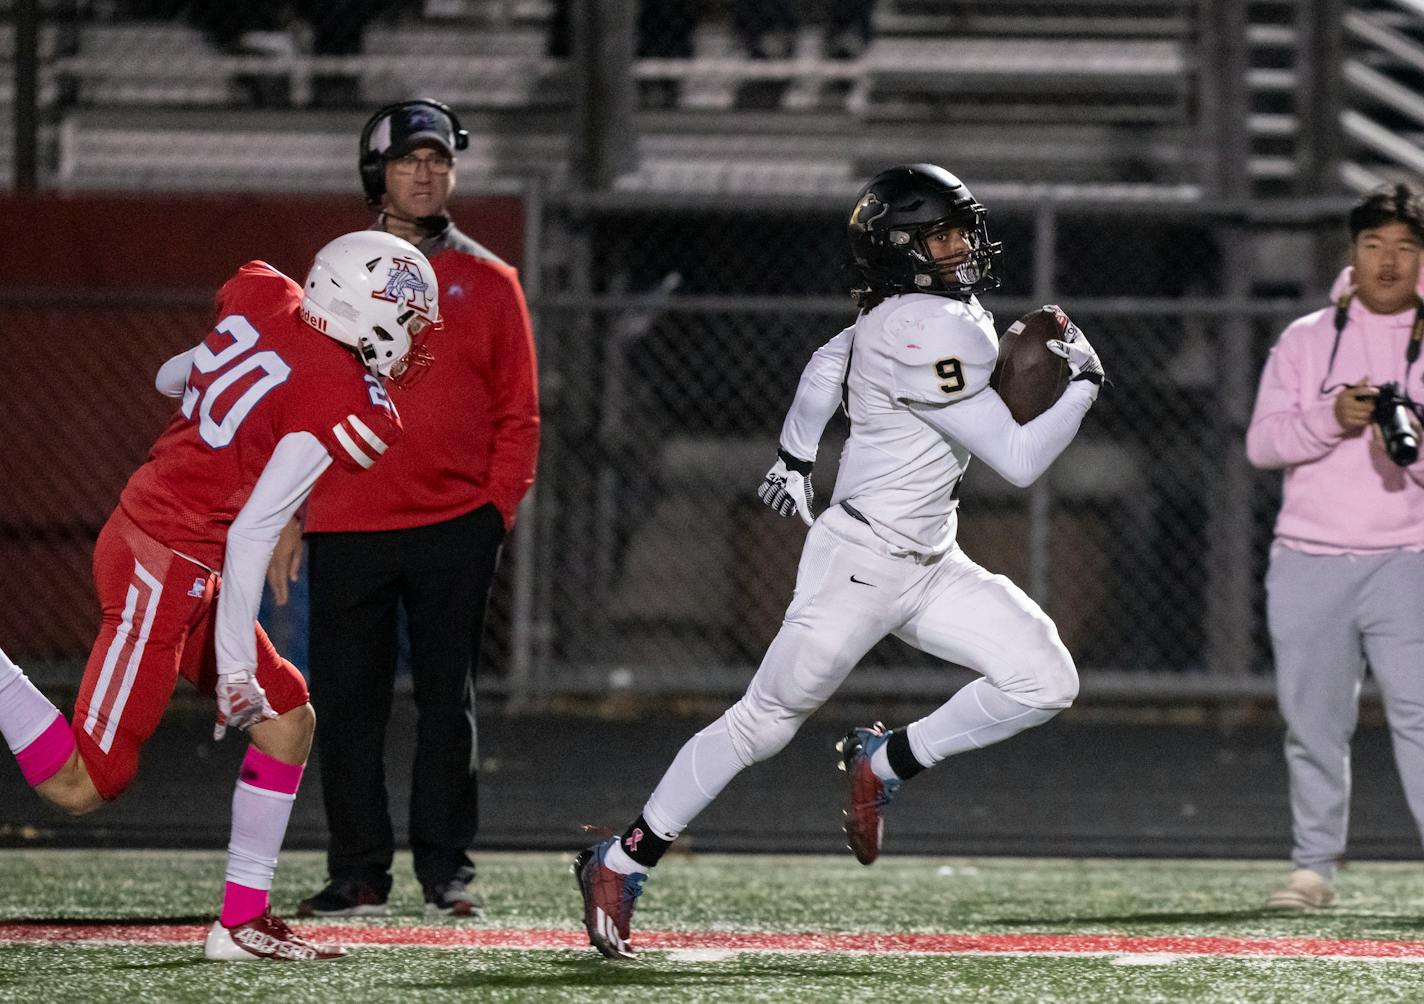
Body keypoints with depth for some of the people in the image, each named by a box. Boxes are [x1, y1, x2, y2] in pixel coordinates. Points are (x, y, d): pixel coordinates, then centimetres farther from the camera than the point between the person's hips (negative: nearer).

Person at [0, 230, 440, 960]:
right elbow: (252, 536, -20)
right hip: (164, 567, -10)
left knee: (288, 720, 14)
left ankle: (244, 919, 14)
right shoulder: (346, 407, -18)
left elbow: (170, 380, 21)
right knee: (83, 785, -7)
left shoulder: (262, 300, 3)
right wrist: (234, 666, -15)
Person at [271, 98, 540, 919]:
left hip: (455, 528, -1)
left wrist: (499, 505, -5)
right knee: (348, 703, 0)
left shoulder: (488, 283, 8)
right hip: (346, 529, 1)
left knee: (449, 701, 1)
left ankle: (448, 868, 6)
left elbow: (518, 412, 7)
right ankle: (359, 873, 6)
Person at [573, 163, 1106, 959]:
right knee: (764, 722, 0)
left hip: (930, 566, 9)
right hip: (860, 563, -9)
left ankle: (886, 764, 9)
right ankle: (620, 865, 11)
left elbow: (826, 367, 25)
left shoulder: (901, 317, 6)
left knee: (1046, 681, -6)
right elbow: (1019, 461, -23)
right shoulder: (931, 333, -23)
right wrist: (1084, 384, -11)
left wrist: (795, 458, 37)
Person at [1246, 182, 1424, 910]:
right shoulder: (1306, 340, 12)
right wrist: (1331, 419, -14)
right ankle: (1313, 866, 17)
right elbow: (1262, 442, 3)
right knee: (1313, 721, 6)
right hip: (1308, 561, 2)